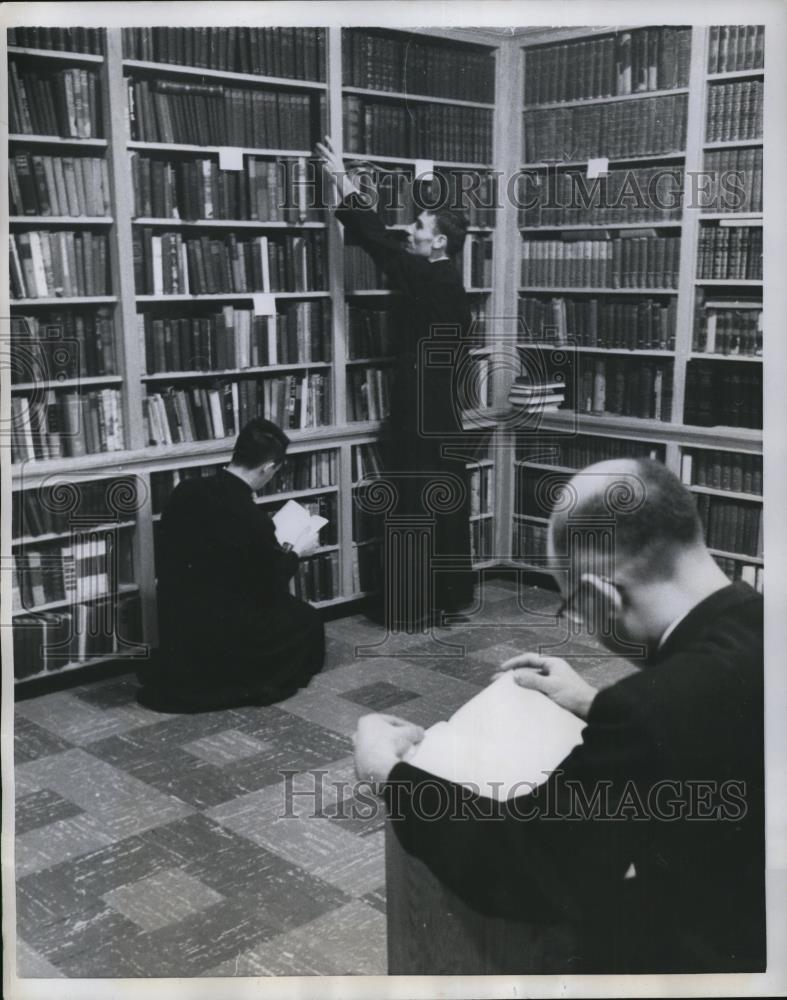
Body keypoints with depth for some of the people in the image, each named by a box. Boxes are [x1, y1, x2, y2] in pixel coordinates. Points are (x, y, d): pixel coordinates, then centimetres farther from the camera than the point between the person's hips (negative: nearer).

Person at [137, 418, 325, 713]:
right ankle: (231, 685, 9)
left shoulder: (185, 490, -6)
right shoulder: (254, 521, -24)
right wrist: (296, 554, 9)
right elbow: (270, 589, -9)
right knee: (307, 621, 15)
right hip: (220, 635, -7)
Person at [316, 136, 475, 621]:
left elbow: (380, 242, -12)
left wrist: (342, 178, -4)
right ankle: (452, 595, 24)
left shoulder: (431, 281, -15)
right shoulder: (438, 280, 10)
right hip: (437, 418, 9)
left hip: (427, 422, -9)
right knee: (445, 508, 14)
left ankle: (427, 603, 6)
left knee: (422, 511, -2)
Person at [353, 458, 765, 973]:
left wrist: (390, 772, -5)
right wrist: (597, 708, 17)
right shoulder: (751, 631, -10)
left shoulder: (656, 705, -32)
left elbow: (515, 863, -19)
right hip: (742, 926, 7)